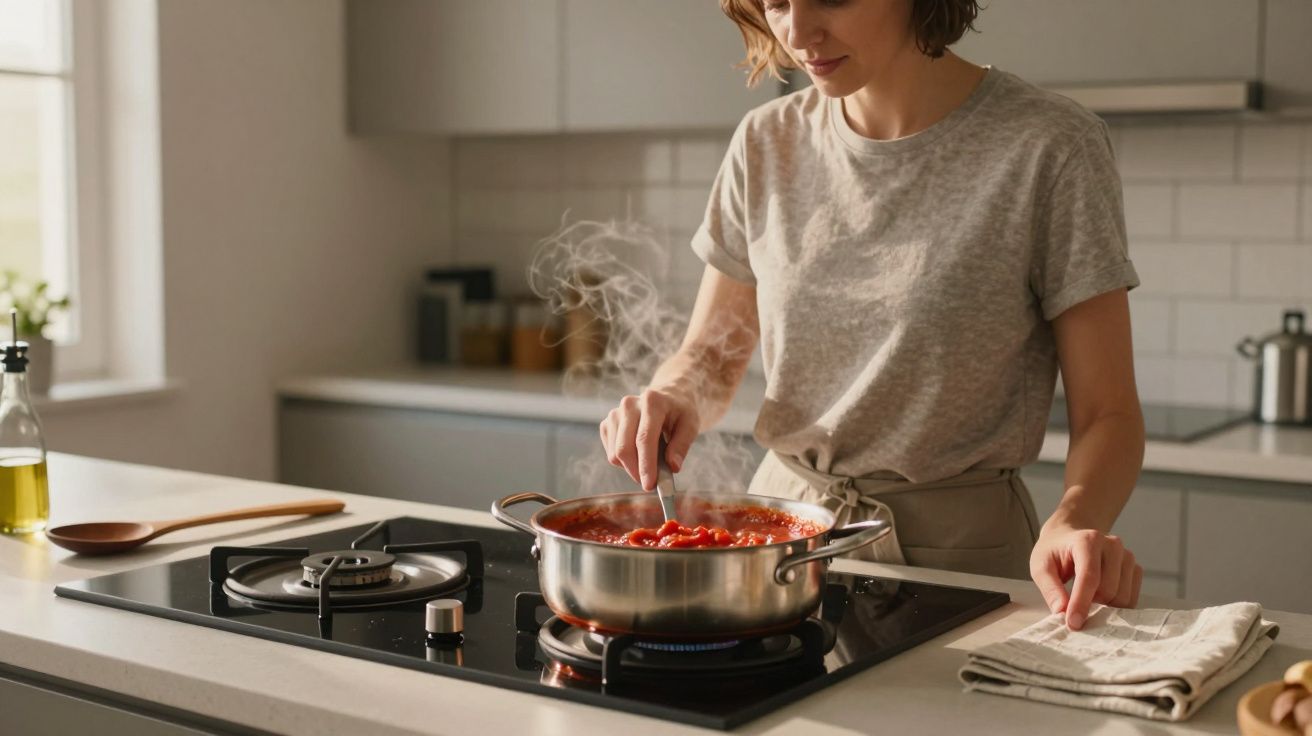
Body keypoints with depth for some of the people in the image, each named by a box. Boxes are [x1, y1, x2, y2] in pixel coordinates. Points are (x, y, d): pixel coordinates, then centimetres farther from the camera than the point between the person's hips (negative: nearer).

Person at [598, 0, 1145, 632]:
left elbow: (1107, 414, -8)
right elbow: (711, 355, 13)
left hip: (955, 554, -2)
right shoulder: (767, 143, 4)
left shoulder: (1047, 147, -10)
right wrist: (675, 397, -10)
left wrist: (1074, 520, -29)